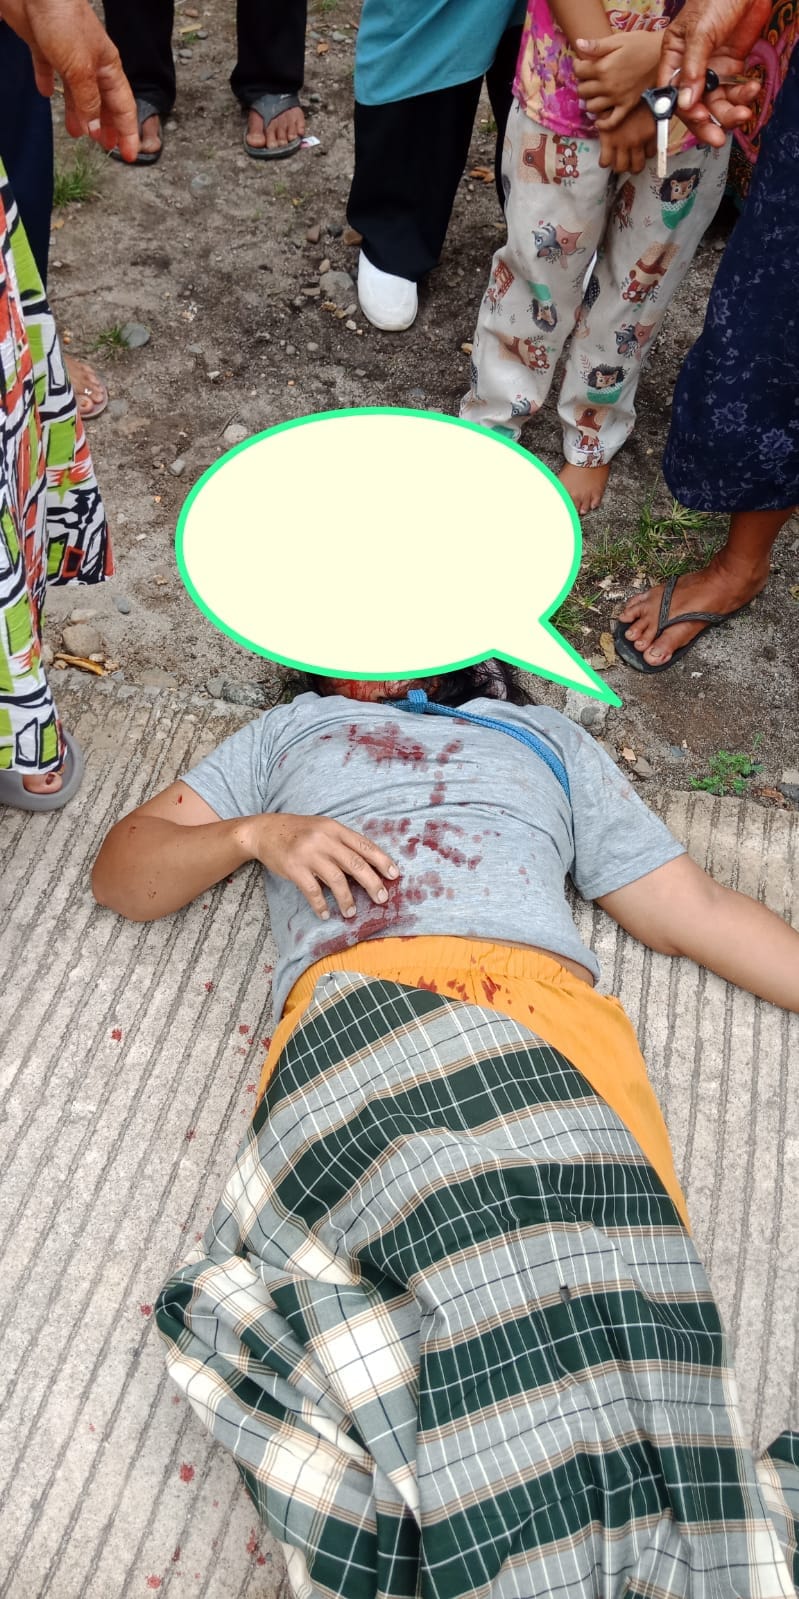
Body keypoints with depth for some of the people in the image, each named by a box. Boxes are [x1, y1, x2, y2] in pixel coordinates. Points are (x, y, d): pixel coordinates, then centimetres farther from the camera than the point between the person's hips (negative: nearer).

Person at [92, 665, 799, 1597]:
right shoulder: (291, 732, 36)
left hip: (548, 1013, 1)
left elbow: (695, 911, 31)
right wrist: (252, 833, 9)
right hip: (357, 1002, -1)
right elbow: (121, 872, 29)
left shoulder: (547, 739, 36)